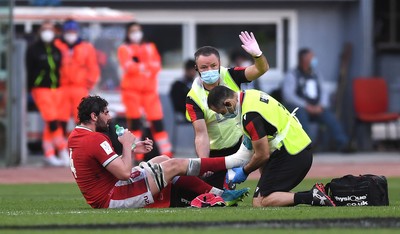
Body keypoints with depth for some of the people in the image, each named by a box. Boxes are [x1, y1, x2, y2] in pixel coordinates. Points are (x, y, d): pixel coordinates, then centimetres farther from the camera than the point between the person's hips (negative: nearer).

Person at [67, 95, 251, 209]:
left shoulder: (75, 137, 9)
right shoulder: (95, 140, -22)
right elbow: (124, 173, -23)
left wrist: (132, 149, 8)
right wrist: (127, 144, -9)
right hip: (111, 199, -10)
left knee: (162, 160, 17)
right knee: (175, 165, -3)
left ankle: (217, 194, 14)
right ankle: (232, 161, 12)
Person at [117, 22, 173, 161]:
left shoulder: (150, 48, 18)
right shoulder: (124, 49, 8)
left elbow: (157, 65, 1)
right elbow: (128, 66, -10)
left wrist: (140, 66, -16)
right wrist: (147, 66, -15)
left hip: (149, 89, 2)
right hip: (131, 89, -2)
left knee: (157, 121, -3)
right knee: (134, 121, -7)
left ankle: (166, 152, -3)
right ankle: (137, 154, -5)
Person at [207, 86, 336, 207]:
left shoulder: (250, 116, -20)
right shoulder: (250, 94, 10)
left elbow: (263, 155, -14)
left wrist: (244, 171, 5)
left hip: (291, 156, -10)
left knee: (259, 202, -11)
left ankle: (312, 197, -21)